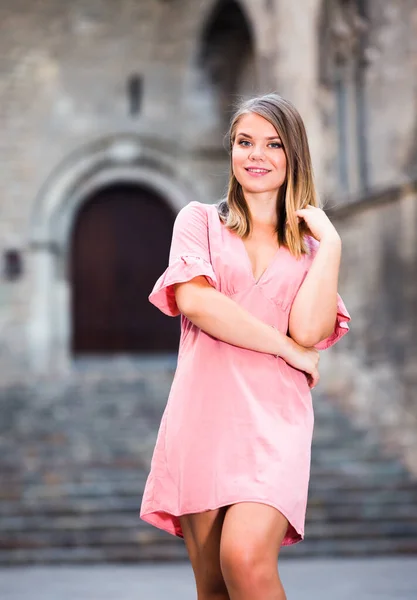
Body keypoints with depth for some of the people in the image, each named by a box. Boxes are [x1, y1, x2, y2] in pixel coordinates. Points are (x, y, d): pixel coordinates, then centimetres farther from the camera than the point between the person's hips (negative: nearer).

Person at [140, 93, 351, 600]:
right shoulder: (200, 220, 12)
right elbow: (193, 300, -7)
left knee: (246, 559, -23)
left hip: (275, 421, 0)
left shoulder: (310, 246, 15)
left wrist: (330, 243, 0)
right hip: (203, 414, 1)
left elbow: (309, 330, -3)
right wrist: (289, 349, -5)